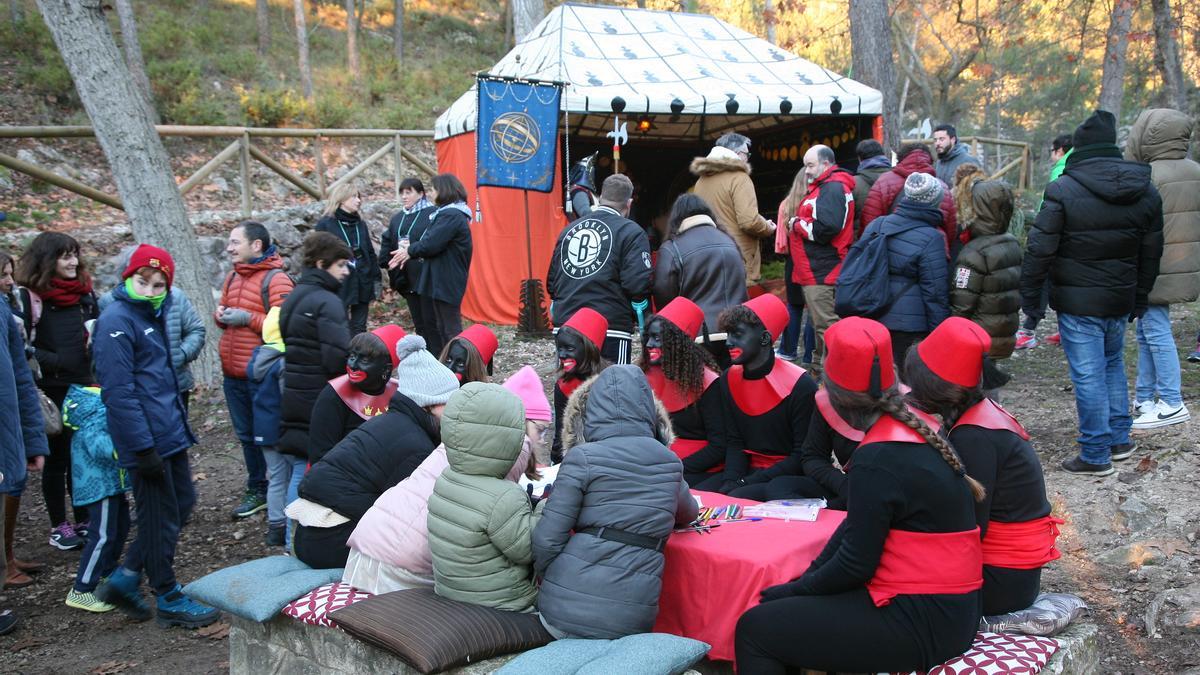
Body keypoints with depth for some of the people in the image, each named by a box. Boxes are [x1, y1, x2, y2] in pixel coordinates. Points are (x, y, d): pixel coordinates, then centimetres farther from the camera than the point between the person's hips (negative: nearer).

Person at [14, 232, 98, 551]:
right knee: (57, 457, 5)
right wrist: (57, 362, -22)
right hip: (52, 390, -5)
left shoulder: (83, 290, 8)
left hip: (83, 386, 5)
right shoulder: (30, 296, -9)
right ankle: (59, 526, 17)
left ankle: (84, 521, 22)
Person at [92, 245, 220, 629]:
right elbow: (119, 392, -20)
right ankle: (169, 601, 18)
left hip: (170, 433, 9)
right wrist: (143, 448, -21)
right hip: (147, 439, -9)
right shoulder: (117, 321, -15)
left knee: (183, 504, 15)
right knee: (161, 520, 2)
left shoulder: (153, 316, 13)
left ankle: (124, 580, 26)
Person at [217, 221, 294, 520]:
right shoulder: (233, 277, 11)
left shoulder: (276, 280, -15)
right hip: (233, 374, 8)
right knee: (246, 435, 18)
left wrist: (248, 318, -23)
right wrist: (221, 314, 1)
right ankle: (257, 490, 33)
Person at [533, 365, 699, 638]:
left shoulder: (583, 457, -4)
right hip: (632, 619, 3)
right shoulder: (671, 463, 10)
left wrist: (547, 583, 12)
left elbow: (547, 540, -6)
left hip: (566, 612, -3)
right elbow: (688, 513, 32)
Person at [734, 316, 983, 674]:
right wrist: (807, 577, 4)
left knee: (755, 628, -6)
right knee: (786, 605, 18)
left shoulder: (878, 460, -21)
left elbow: (855, 565, -16)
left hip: (922, 622, -9)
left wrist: (795, 589, -1)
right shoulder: (914, 425, 6)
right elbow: (859, 523, 10)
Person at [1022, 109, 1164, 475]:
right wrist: (1140, 299, 21)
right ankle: (1119, 440, 30)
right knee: (1113, 366, 22)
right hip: (1120, 300, 6)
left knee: (1088, 376, -1)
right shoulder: (1146, 191, 5)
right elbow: (1151, 253, 12)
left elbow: (1040, 249, -13)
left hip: (1077, 302, -6)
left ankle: (1095, 455, 5)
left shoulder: (1063, 190, -13)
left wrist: (1029, 295, -3)